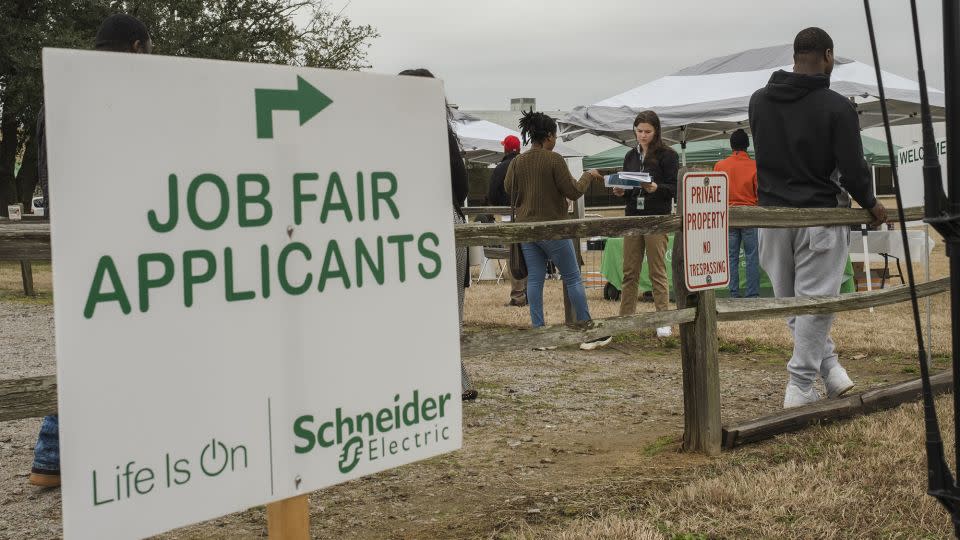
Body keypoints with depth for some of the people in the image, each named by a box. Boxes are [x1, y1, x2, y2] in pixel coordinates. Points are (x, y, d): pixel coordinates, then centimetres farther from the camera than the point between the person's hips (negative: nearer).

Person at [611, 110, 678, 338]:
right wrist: (620, 191, -2)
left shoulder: (667, 155, -3)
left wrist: (656, 188, -24)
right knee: (629, 272, 6)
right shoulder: (631, 156, 14)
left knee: (657, 272, -3)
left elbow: (674, 188, -7)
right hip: (633, 217, 5)